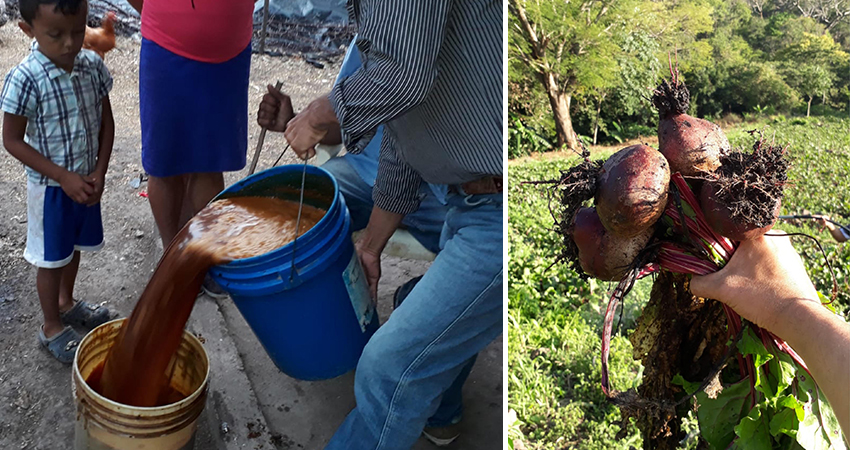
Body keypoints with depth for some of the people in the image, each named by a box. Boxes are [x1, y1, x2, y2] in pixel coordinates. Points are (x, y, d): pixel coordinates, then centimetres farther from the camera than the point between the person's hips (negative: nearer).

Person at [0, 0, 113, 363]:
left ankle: (66, 303, 47)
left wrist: (99, 172, -8)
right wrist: (64, 177, -19)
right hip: (51, 187, -5)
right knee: (52, 259, 11)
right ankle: (52, 327, 29)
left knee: (74, 247, 23)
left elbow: (106, 122, 0)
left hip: (87, 180, 5)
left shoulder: (92, 65, -9)